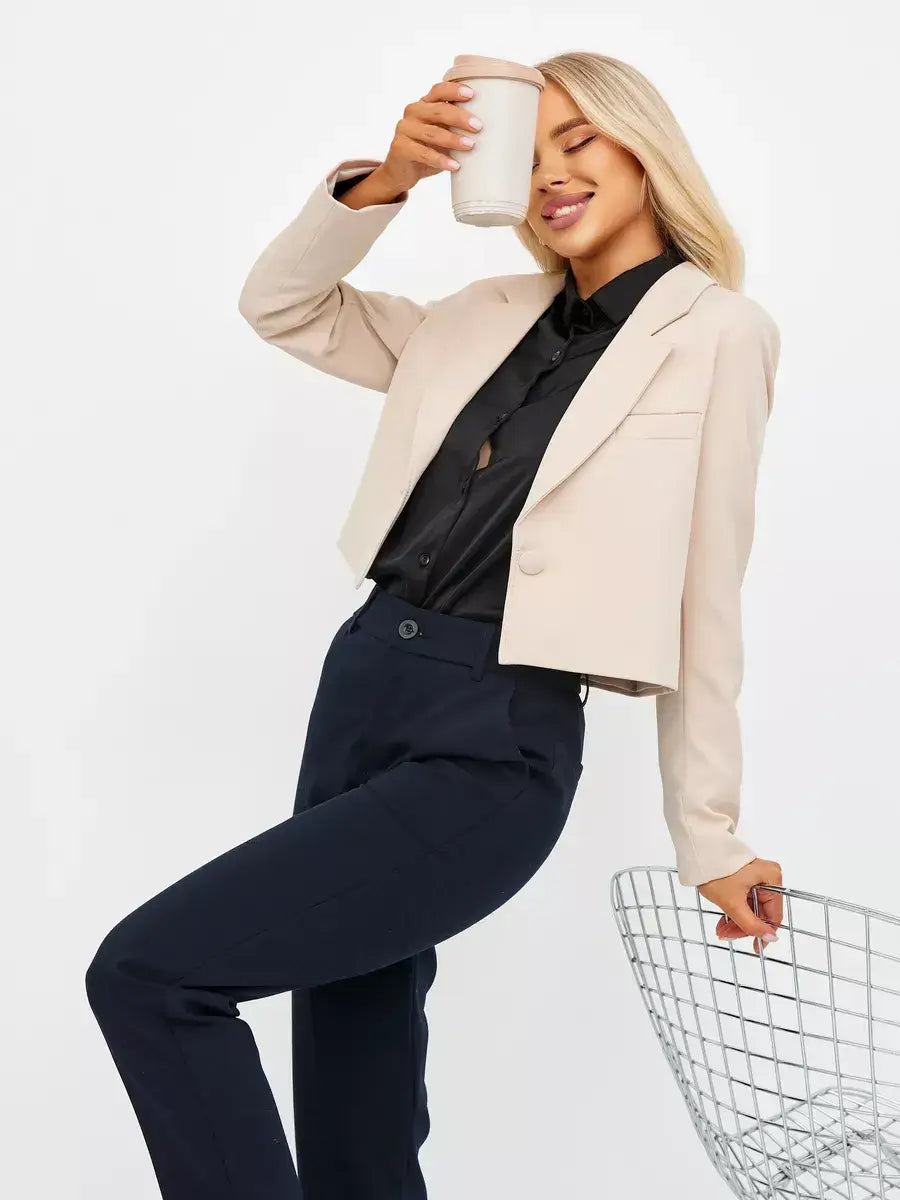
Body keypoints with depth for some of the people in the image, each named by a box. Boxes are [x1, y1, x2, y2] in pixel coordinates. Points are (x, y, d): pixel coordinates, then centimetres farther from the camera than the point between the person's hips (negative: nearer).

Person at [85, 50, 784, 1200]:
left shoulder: (716, 334, -3)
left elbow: (701, 602, -3)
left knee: (145, 973, -14)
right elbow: (281, 306, 16)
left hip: (492, 750, -6)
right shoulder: (487, 318, 13)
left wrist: (707, 836, 2)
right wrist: (381, 181, 0)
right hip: (360, 687, 6)